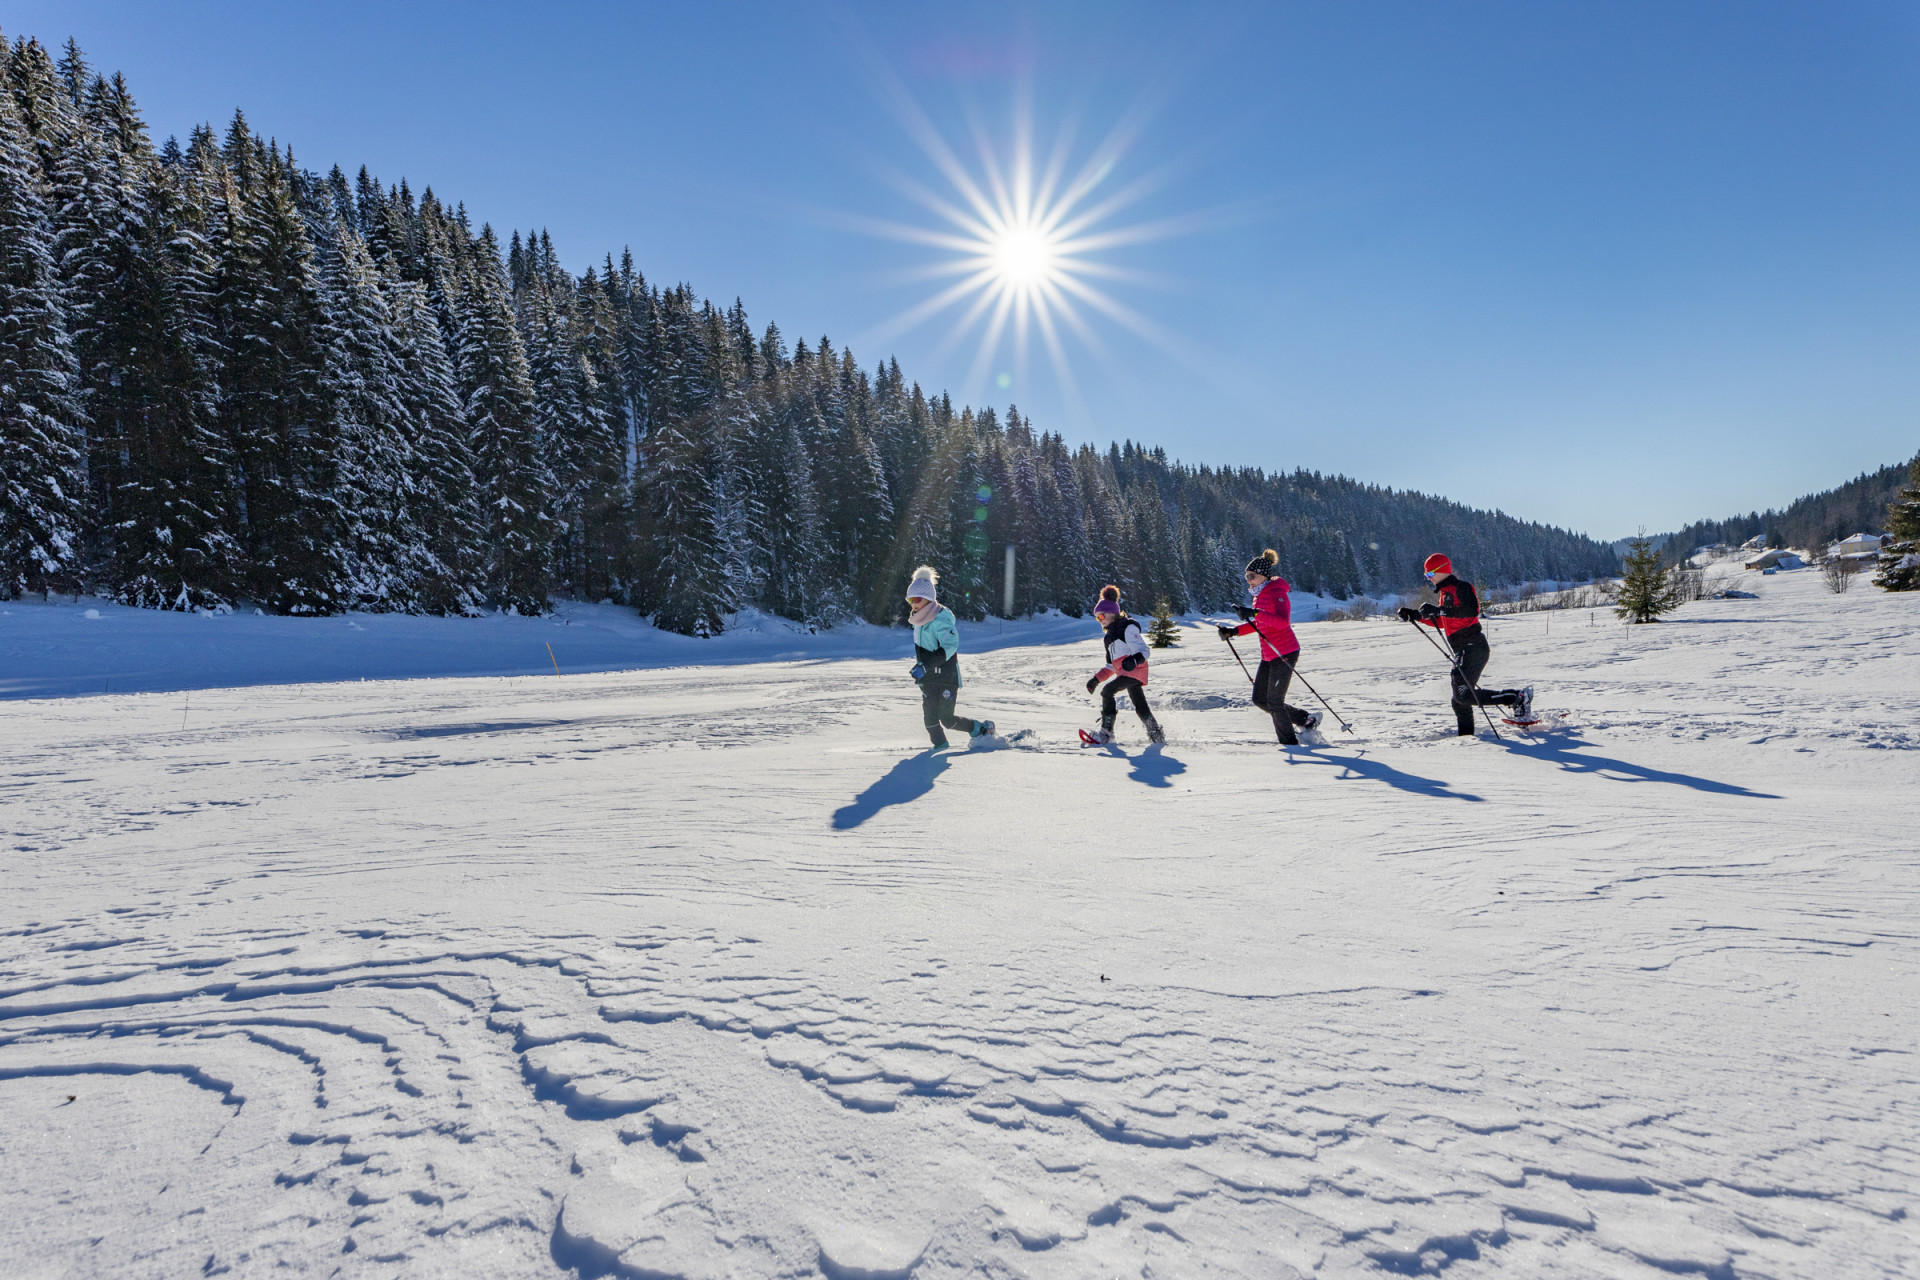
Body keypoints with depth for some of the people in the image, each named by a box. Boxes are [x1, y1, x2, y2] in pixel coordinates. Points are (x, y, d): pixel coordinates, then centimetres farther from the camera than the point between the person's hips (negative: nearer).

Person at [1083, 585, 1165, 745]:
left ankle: (1106, 732, -18)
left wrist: (1134, 660, -35)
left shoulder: (1128, 627, -4)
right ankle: (1157, 736, 15)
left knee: (1107, 691, -19)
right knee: (1140, 706, 7)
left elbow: (1143, 649, -14)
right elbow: (1111, 665, 25)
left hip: (1134, 670, -9)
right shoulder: (1110, 634, 23)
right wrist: (1096, 679, 16)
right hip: (1124, 672, 9)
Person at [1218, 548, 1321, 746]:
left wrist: (1254, 613, -40)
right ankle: (1306, 720, 24)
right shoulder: (1260, 594, 12)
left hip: (1284, 654, -10)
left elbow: (1283, 621, -33)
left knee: (1274, 701, -3)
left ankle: (1289, 741, 16)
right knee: (1260, 700, 11)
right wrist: (1234, 631, 11)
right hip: (1269, 656, 10)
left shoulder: (1276, 593, -16)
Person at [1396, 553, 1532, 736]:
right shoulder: (1447, 591, 21)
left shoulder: (1458, 587, -9)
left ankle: (1518, 698, -8)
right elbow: (1441, 623, 30)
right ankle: (1466, 735, 16)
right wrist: (1416, 616, 22)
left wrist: (1438, 610, -29)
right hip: (1464, 651, 10)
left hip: (1472, 648, -10)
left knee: (1464, 694, -16)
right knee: (1459, 699, 11)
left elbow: (1471, 611, -26)